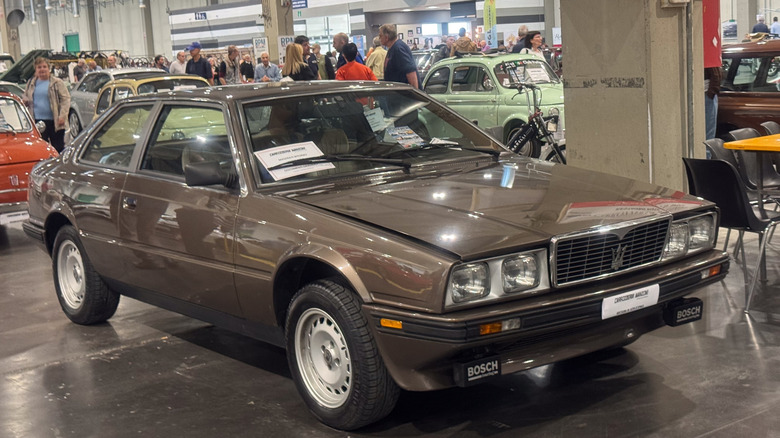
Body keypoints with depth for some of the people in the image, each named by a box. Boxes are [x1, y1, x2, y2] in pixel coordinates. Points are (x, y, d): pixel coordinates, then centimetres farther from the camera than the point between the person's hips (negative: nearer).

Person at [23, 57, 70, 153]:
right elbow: (25, 98, 24)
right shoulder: (31, 83, 13)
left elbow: (65, 99, -4)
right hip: (37, 121, 3)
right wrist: (25, 101, -1)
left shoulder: (57, 82, 0)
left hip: (54, 121, -3)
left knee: (58, 147, 3)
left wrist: (62, 115, -14)